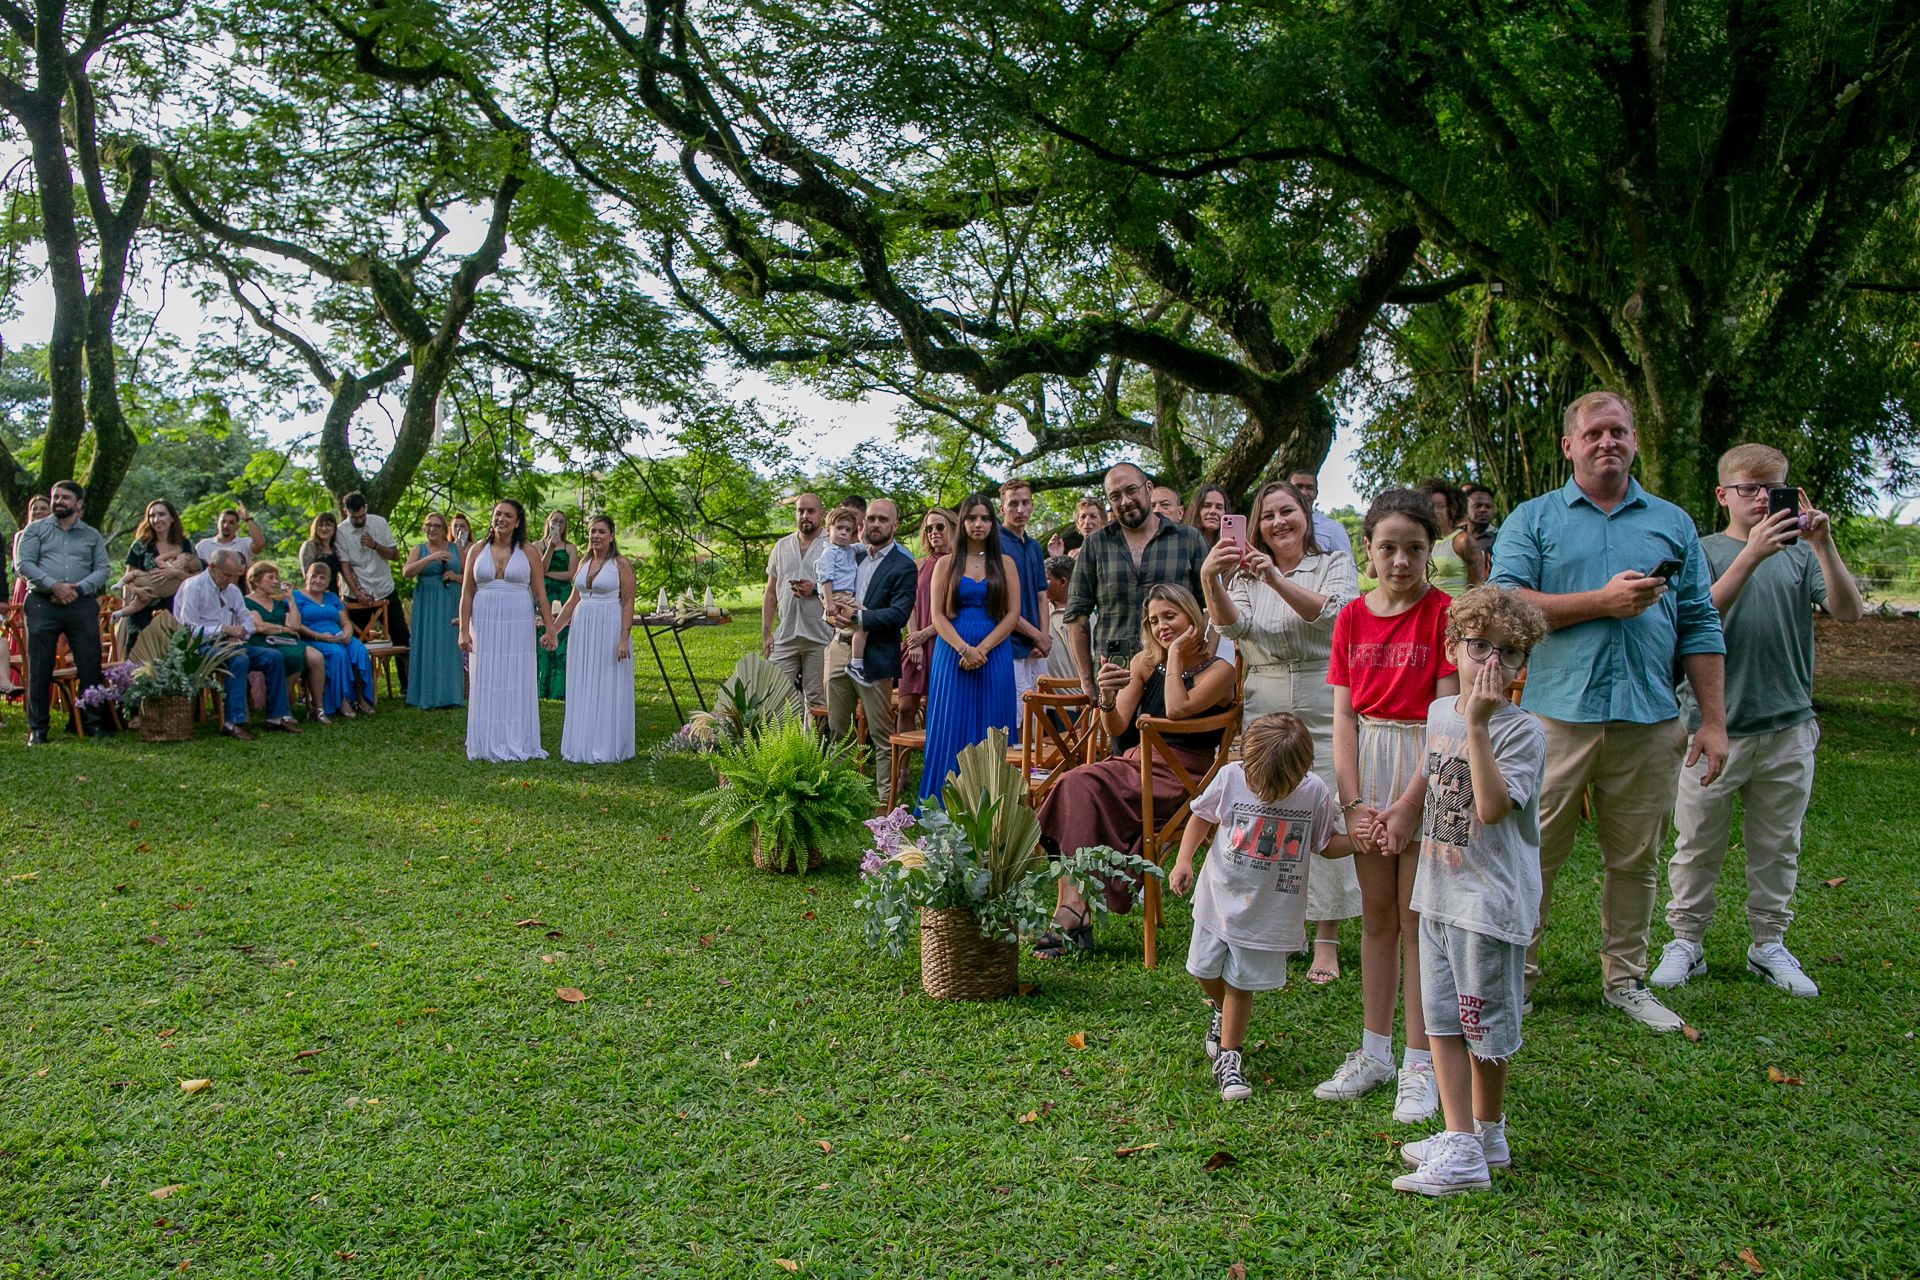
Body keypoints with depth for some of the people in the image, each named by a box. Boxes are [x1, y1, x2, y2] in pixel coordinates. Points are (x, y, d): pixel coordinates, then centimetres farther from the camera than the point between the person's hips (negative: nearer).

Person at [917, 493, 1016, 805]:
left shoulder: (1004, 563, 9)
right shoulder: (947, 564, 9)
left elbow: (1012, 614, 2)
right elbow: (937, 614, 1)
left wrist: (982, 649, -11)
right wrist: (964, 648, -14)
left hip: (995, 656, 0)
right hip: (952, 655, 0)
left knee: (989, 734, 0)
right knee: (951, 731, -2)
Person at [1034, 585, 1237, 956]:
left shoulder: (1218, 671, -1)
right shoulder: (1144, 662, 14)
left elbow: (1176, 710, -19)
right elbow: (1116, 729, 8)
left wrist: (1176, 655, -7)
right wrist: (1106, 698, -14)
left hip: (1182, 776, -5)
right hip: (1137, 762, 5)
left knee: (1083, 789, -27)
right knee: (1073, 784, -27)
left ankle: (1071, 910, -25)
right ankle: (1072, 907, -34)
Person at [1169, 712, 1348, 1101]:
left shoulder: (1315, 794, -13)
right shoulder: (1230, 777, -13)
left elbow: (1326, 843, 2)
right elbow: (1202, 816, 4)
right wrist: (1184, 860, -4)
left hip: (1269, 912, -1)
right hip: (1220, 898, 2)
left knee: (1240, 984, 5)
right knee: (1205, 972, 13)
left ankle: (1228, 1058, 23)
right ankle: (1220, 1010, 47)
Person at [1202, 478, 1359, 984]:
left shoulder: (1335, 567, 5)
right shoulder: (1246, 576, 12)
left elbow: (1330, 614, -16)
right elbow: (1234, 626, -8)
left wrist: (1277, 579, -32)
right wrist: (1211, 581, -28)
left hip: (1323, 709, -3)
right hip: (1263, 710, 3)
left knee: (1325, 821, -4)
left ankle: (1327, 940, 5)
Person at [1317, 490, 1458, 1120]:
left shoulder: (1444, 612, -7)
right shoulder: (1352, 618, 5)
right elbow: (1344, 716, 3)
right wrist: (1354, 802, -7)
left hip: (1429, 767, -4)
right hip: (1366, 766, 4)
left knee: (1416, 920, 2)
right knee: (1375, 915, 12)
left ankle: (1420, 1063, 14)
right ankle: (1374, 1051, 24)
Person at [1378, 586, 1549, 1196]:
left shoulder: (1523, 731, -14)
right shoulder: (1439, 712, 7)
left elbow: (1493, 806, -29)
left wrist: (1478, 724, -31)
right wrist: (1404, 811, 18)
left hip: (1491, 901, -7)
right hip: (1438, 893, 7)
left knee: (1485, 1028, 5)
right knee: (1442, 1020, 11)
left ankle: (1485, 1135, 21)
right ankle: (1459, 1138, 21)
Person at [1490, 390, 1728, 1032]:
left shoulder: (1673, 523, 14)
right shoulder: (1532, 519, 6)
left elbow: (1699, 627, 12)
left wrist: (1713, 721, 6)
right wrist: (1602, 602, -13)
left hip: (1649, 720, 3)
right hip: (1558, 714, -3)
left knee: (1634, 859, 11)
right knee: (1534, 852, 1)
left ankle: (1625, 979, 25)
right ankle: (1515, 973, 14)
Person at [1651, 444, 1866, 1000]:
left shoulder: (1799, 554, 5)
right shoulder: (1704, 552, -2)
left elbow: (1850, 612, -6)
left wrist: (1823, 544, -19)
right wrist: (1752, 555, -27)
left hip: (1788, 728, 3)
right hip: (1715, 724, -3)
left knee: (1777, 846, 12)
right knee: (1698, 844, 5)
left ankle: (1768, 944, 25)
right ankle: (1686, 942, 17)